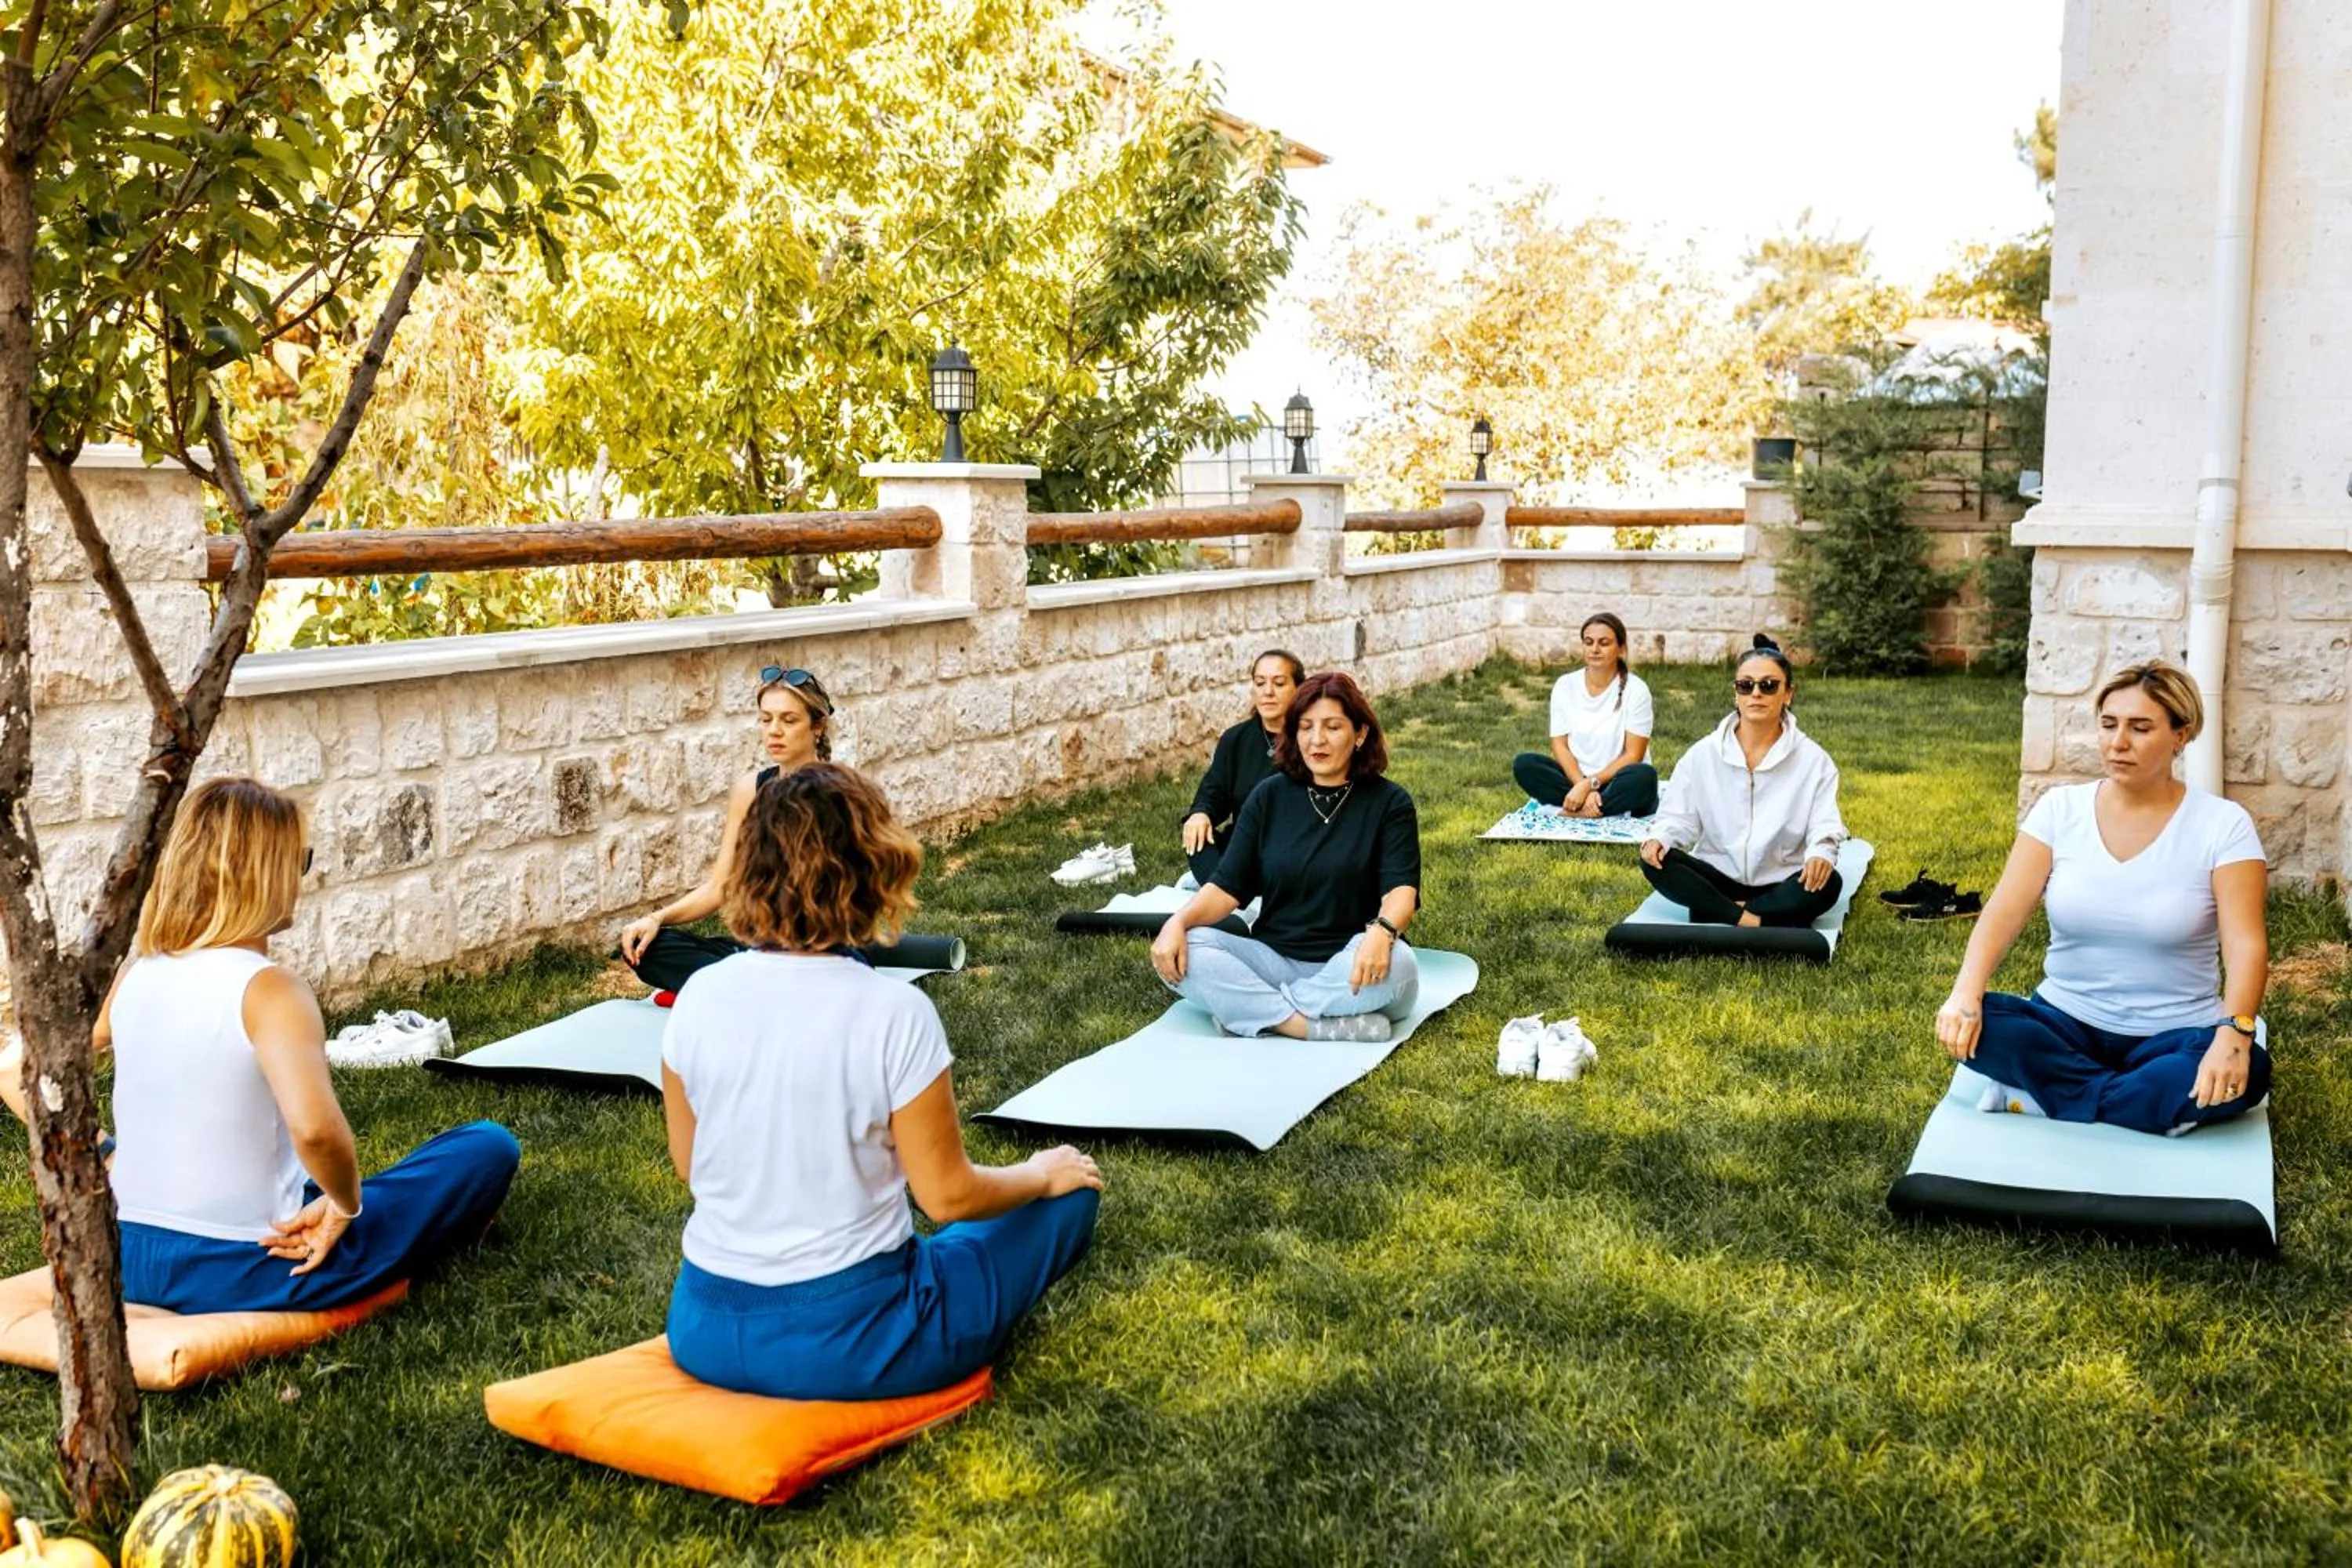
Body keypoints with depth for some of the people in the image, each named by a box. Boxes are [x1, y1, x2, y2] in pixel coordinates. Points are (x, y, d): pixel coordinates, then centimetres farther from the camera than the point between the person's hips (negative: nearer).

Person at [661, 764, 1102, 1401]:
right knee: (1069, 1197, 15)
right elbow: (947, 1195, -13)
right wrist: (1042, 1175, 7)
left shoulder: (699, 997, -9)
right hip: (848, 1345, -5)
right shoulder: (894, 1012, -22)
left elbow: (689, 1166, 4)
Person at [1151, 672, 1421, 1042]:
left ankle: (1256, 1012, -26)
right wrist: (1179, 921, -18)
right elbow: (1229, 887, 3)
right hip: (1275, 960, 3)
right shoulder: (1269, 797, 8)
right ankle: (1325, 1027, -32)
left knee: (1395, 963, -37)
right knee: (1179, 953, -23)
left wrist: (1382, 931, -39)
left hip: (1351, 971, -3)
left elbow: (1402, 889, -15)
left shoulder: (1389, 803, -1)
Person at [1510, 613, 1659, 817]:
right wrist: (1582, 786, -19)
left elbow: (1633, 755, -11)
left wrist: (1591, 784, -22)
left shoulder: (1635, 689, -8)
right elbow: (1560, 746, -2)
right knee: (1524, 764, -23)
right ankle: (1613, 810, -27)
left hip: (1620, 785, -3)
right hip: (1576, 778, 3)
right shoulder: (1565, 685, 1)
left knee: (1644, 776, -36)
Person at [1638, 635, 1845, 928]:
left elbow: (1825, 826, -11)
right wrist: (1661, 837, -23)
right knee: (1656, 861, -25)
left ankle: (1719, 916, -26)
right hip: (1717, 877, 1)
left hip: (1780, 885, -1)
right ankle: (1752, 921, -29)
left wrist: (1821, 853, -35)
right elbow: (1680, 817, 2)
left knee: (1826, 883, -33)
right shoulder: (1703, 754, 1)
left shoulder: (1813, 760, -3)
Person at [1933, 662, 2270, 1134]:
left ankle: (2042, 1096, -22)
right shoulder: (2060, 809, -2)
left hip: (2171, 1036, -1)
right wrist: (1966, 993, -30)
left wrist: (2234, 1032, -36)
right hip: (2065, 1023, 2)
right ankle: (2160, 1106, -20)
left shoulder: (2222, 825, -7)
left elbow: (2245, 944, -17)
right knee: (1970, 1025, -28)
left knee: (2245, 1072, -33)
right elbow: (2004, 913, -11)